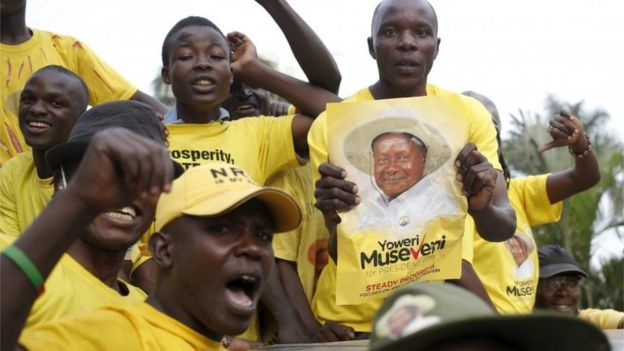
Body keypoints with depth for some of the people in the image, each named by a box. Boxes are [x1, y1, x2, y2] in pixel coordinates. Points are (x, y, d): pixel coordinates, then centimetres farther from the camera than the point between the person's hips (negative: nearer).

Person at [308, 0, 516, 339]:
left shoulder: (470, 115, -8)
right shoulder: (331, 125, -15)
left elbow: (504, 227, -13)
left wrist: (481, 208, -35)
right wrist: (338, 221, -37)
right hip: (353, 323, -2)